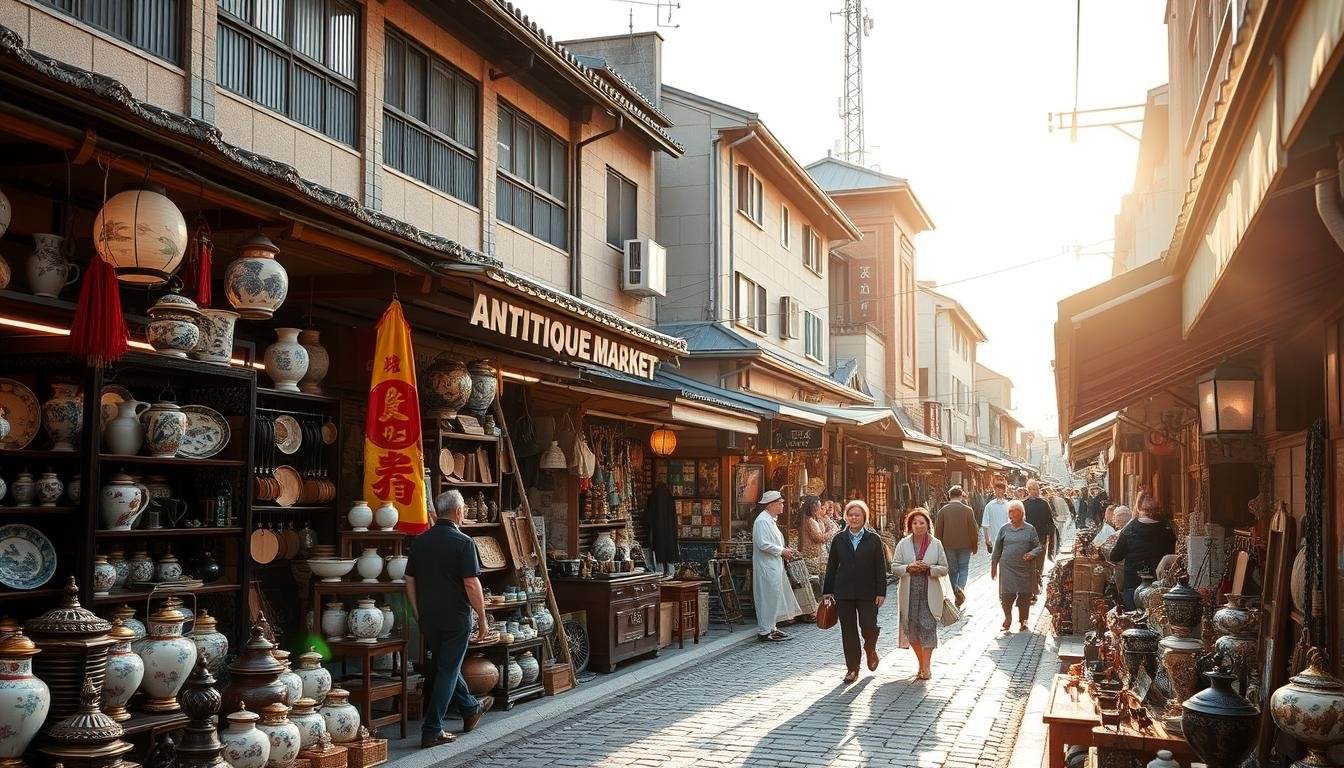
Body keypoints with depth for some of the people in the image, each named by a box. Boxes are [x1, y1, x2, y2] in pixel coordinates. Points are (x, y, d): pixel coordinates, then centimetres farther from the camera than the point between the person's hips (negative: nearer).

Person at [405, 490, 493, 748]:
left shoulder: (419, 541, 4)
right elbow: (471, 584, -17)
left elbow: (409, 581, 9)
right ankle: (432, 731, -1)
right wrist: (482, 619, -8)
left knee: (446, 665, 22)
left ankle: (470, 708, 41)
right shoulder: (463, 542, -14)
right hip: (455, 618, -6)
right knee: (447, 671, 1)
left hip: (428, 618, 6)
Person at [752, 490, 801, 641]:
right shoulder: (762, 521, -16)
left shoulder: (771, 520, 17)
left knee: (775, 596, 13)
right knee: (768, 597, -7)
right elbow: (763, 544, -23)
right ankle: (764, 631, -3)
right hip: (766, 566, -10)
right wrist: (782, 551, -16)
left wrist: (785, 551, 10)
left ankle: (771, 628, 20)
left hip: (775, 565, 10)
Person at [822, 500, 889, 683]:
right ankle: (852, 668, 12)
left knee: (868, 626, -7)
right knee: (848, 630, 3)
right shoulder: (839, 539, 6)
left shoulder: (873, 540, 1)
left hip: (867, 592, -2)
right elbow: (831, 567, 9)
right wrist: (827, 591, 6)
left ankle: (870, 650, 27)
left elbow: (881, 568, 0)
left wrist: (881, 592, -6)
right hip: (844, 592, 2)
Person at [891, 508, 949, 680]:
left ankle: (926, 666, -5)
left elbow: (944, 569, 4)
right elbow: (894, 566, 4)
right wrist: (908, 568, -15)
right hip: (909, 594, 2)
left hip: (929, 594, -2)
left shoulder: (936, 544, 3)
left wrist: (929, 568, -15)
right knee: (911, 629, 5)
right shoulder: (903, 544, 5)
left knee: (928, 627, -10)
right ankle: (921, 663, 23)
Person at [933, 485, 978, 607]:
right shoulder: (968, 510, -6)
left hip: (948, 546, 1)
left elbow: (937, 532, -1)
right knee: (963, 568, 10)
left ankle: (956, 591, 13)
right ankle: (961, 587, -14)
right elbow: (973, 531, -3)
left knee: (952, 570, 12)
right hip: (965, 546, -1)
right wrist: (975, 546, 9)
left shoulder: (942, 511, -4)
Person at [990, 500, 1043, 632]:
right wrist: (994, 566, 11)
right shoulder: (1004, 529, 6)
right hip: (1007, 568, 0)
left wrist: (1032, 554, -15)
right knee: (1007, 594, -6)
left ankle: (1023, 621, 20)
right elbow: (997, 550, 11)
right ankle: (1008, 618, 15)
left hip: (1025, 568, 0)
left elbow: (1039, 547, 5)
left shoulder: (1030, 529, 4)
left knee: (1025, 596, 4)